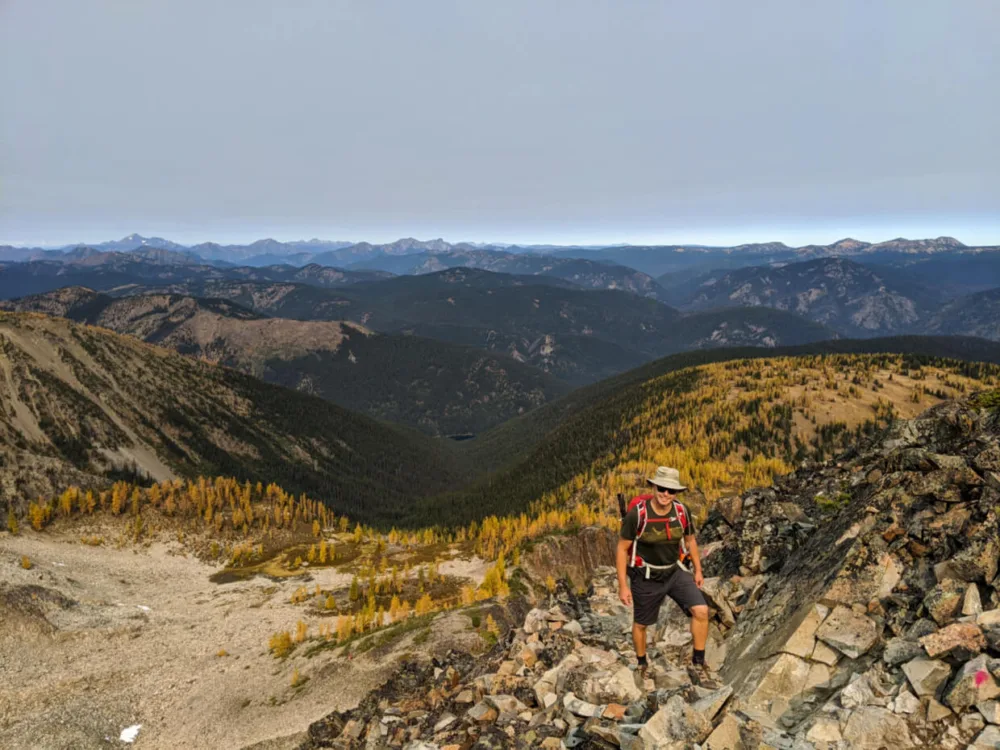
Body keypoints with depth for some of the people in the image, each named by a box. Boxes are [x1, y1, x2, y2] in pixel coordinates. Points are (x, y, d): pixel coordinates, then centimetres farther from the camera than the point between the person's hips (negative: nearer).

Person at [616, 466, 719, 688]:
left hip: (676, 572, 3)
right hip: (646, 577, -3)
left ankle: (697, 665, 6)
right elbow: (622, 549, -16)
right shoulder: (636, 514, -26)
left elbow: (690, 540, 7)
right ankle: (642, 665, 42)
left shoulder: (682, 511, -14)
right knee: (641, 624, 14)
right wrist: (623, 585, -15)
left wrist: (698, 570, 9)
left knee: (701, 611, -14)